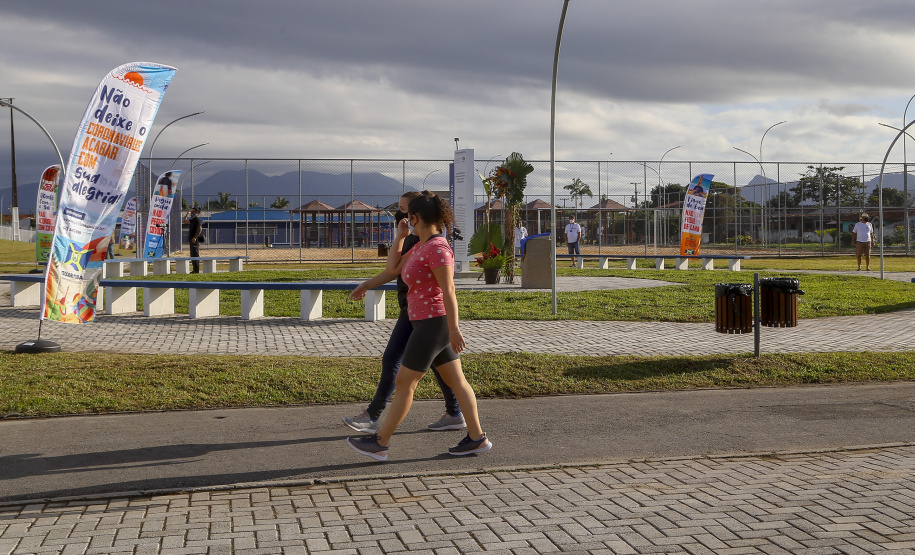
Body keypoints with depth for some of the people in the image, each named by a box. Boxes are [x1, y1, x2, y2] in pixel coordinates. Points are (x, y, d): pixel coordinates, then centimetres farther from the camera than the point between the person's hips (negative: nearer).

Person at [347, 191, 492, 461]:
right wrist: (400, 235, 16)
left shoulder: (437, 248, -19)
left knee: (404, 383, -3)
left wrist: (453, 329, -23)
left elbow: (449, 291, -22)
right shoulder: (421, 247, 12)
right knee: (456, 381, 11)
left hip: (433, 325, -10)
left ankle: (380, 443, 5)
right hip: (433, 325, 10)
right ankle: (477, 438, 16)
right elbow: (394, 269, 21)